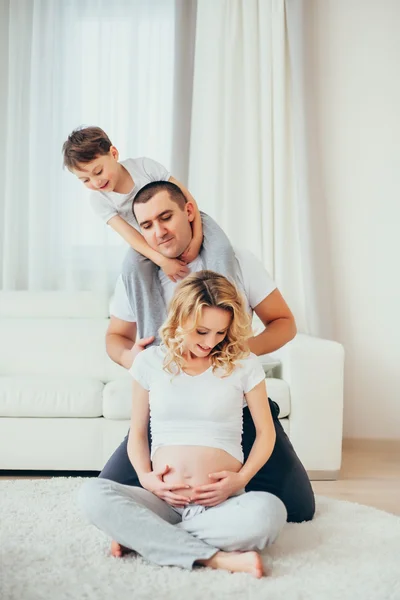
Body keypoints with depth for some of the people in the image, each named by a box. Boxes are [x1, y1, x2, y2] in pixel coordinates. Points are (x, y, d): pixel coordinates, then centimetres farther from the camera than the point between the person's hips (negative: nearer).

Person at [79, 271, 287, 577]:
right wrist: (145, 477, -4)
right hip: (162, 499, 1)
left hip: (222, 502, 0)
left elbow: (265, 431, 10)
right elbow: (137, 432, 14)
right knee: (93, 494, -28)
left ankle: (140, 535, -18)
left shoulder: (243, 363, 4)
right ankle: (215, 558, -28)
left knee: (268, 510, -35)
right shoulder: (150, 361, 7)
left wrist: (242, 477, -6)